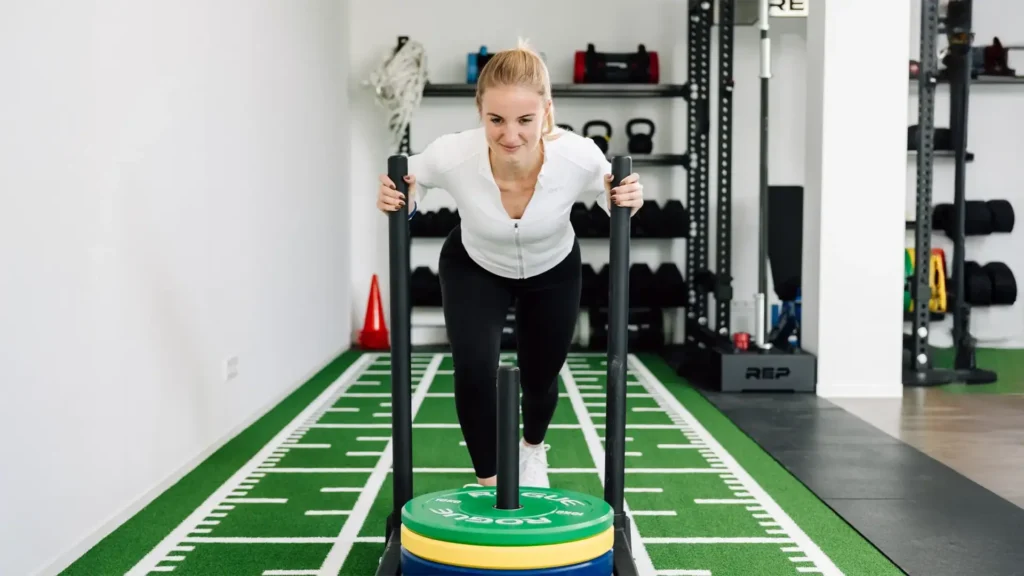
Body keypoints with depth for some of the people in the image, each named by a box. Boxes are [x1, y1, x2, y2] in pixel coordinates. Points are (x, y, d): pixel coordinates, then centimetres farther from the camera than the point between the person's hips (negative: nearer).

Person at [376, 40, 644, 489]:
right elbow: (407, 181, -13)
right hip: (474, 268, -1)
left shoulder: (579, 157, -37)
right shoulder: (452, 156, -37)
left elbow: (611, 196, -12)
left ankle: (532, 450, 51)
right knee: (474, 369, -21)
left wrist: (627, 201, -34)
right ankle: (489, 484, 4)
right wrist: (396, 198, -33)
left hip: (553, 271, 1)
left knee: (540, 377, 14)